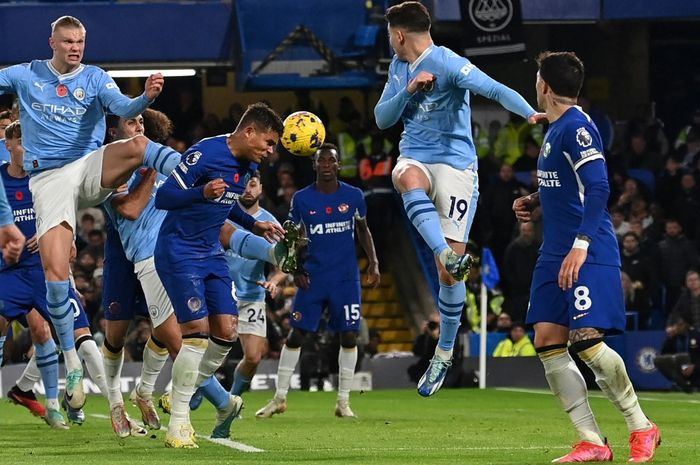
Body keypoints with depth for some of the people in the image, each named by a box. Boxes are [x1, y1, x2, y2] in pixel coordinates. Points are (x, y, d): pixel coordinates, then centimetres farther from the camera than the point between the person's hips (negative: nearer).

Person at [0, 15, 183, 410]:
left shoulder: (95, 78, 5)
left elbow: (124, 108, -13)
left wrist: (146, 97, -35)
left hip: (92, 169, 1)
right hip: (49, 180, -1)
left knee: (138, 145, -31)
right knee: (55, 270, -14)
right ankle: (72, 363, -5)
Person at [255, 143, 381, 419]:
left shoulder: (353, 196, 2)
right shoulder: (302, 199, 0)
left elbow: (363, 230, 15)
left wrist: (373, 263, 4)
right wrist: (294, 270, -4)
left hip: (346, 279, 0)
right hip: (313, 279, 0)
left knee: (349, 336, -1)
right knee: (296, 334, -1)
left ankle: (343, 401, 9)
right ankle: (280, 398, 8)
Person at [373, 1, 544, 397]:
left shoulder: (448, 64, -11)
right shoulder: (399, 67, 12)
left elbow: (496, 90, -23)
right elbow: (382, 118, 10)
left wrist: (531, 113, -41)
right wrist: (409, 91, -9)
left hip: (455, 165, -5)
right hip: (416, 158, 5)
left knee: (452, 268, -6)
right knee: (407, 177, -37)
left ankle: (445, 354, 10)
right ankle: (445, 254, -50)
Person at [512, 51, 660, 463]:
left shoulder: (577, 127, -12)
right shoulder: (555, 130, 17)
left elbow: (597, 188, -20)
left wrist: (580, 245, -26)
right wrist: (534, 202, 15)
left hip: (589, 255, -10)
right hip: (555, 256, 10)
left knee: (587, 340, -16)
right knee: (547, 341, -1)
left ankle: (642, 428, 1)